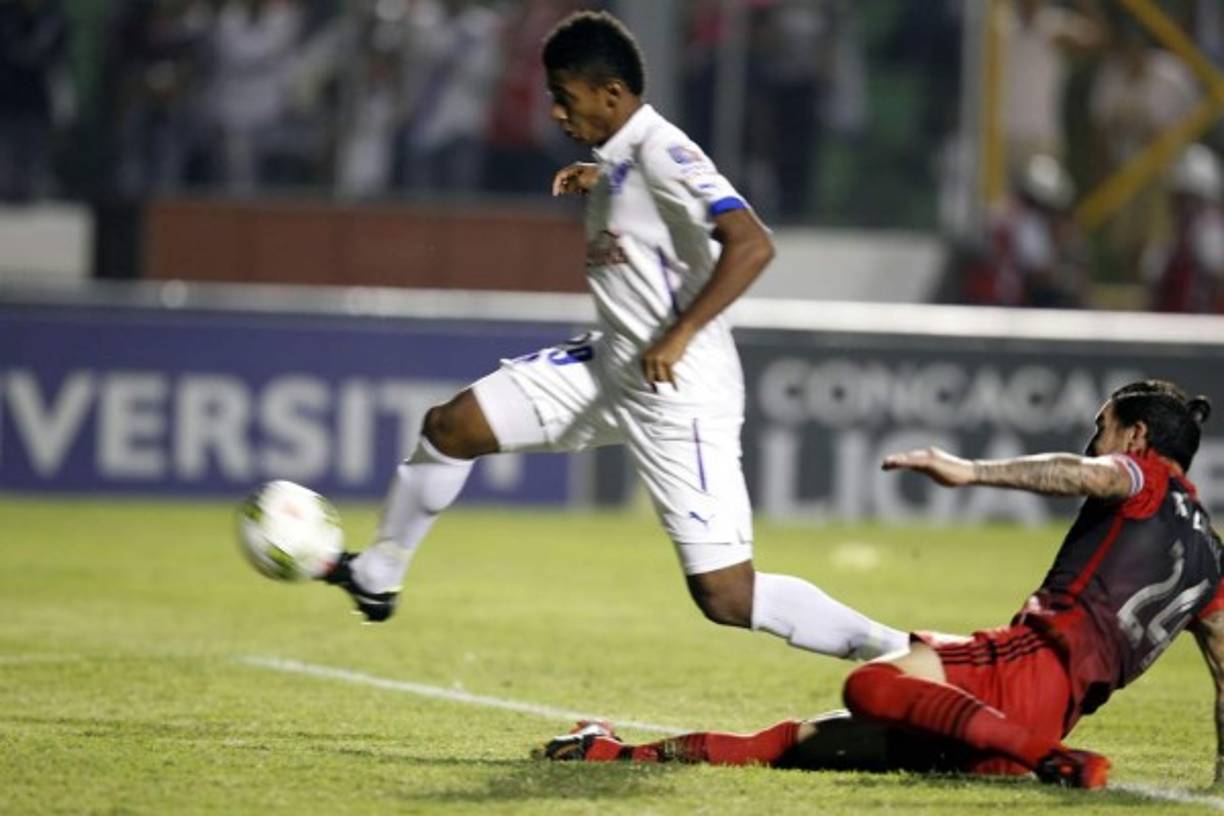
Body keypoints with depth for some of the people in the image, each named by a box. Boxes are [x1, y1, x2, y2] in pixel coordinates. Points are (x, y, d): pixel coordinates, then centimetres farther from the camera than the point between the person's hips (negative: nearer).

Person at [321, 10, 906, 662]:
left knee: (727, 597, -12)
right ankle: (377, 576, 28)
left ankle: (896, 656, -5)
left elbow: (751, 244, -31)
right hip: (610, 366, 9)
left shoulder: (660, 155, -20)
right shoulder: (619, 157, 7)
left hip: (679, 396, -9)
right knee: (451, 427, 8)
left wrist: (680, 335, -33)